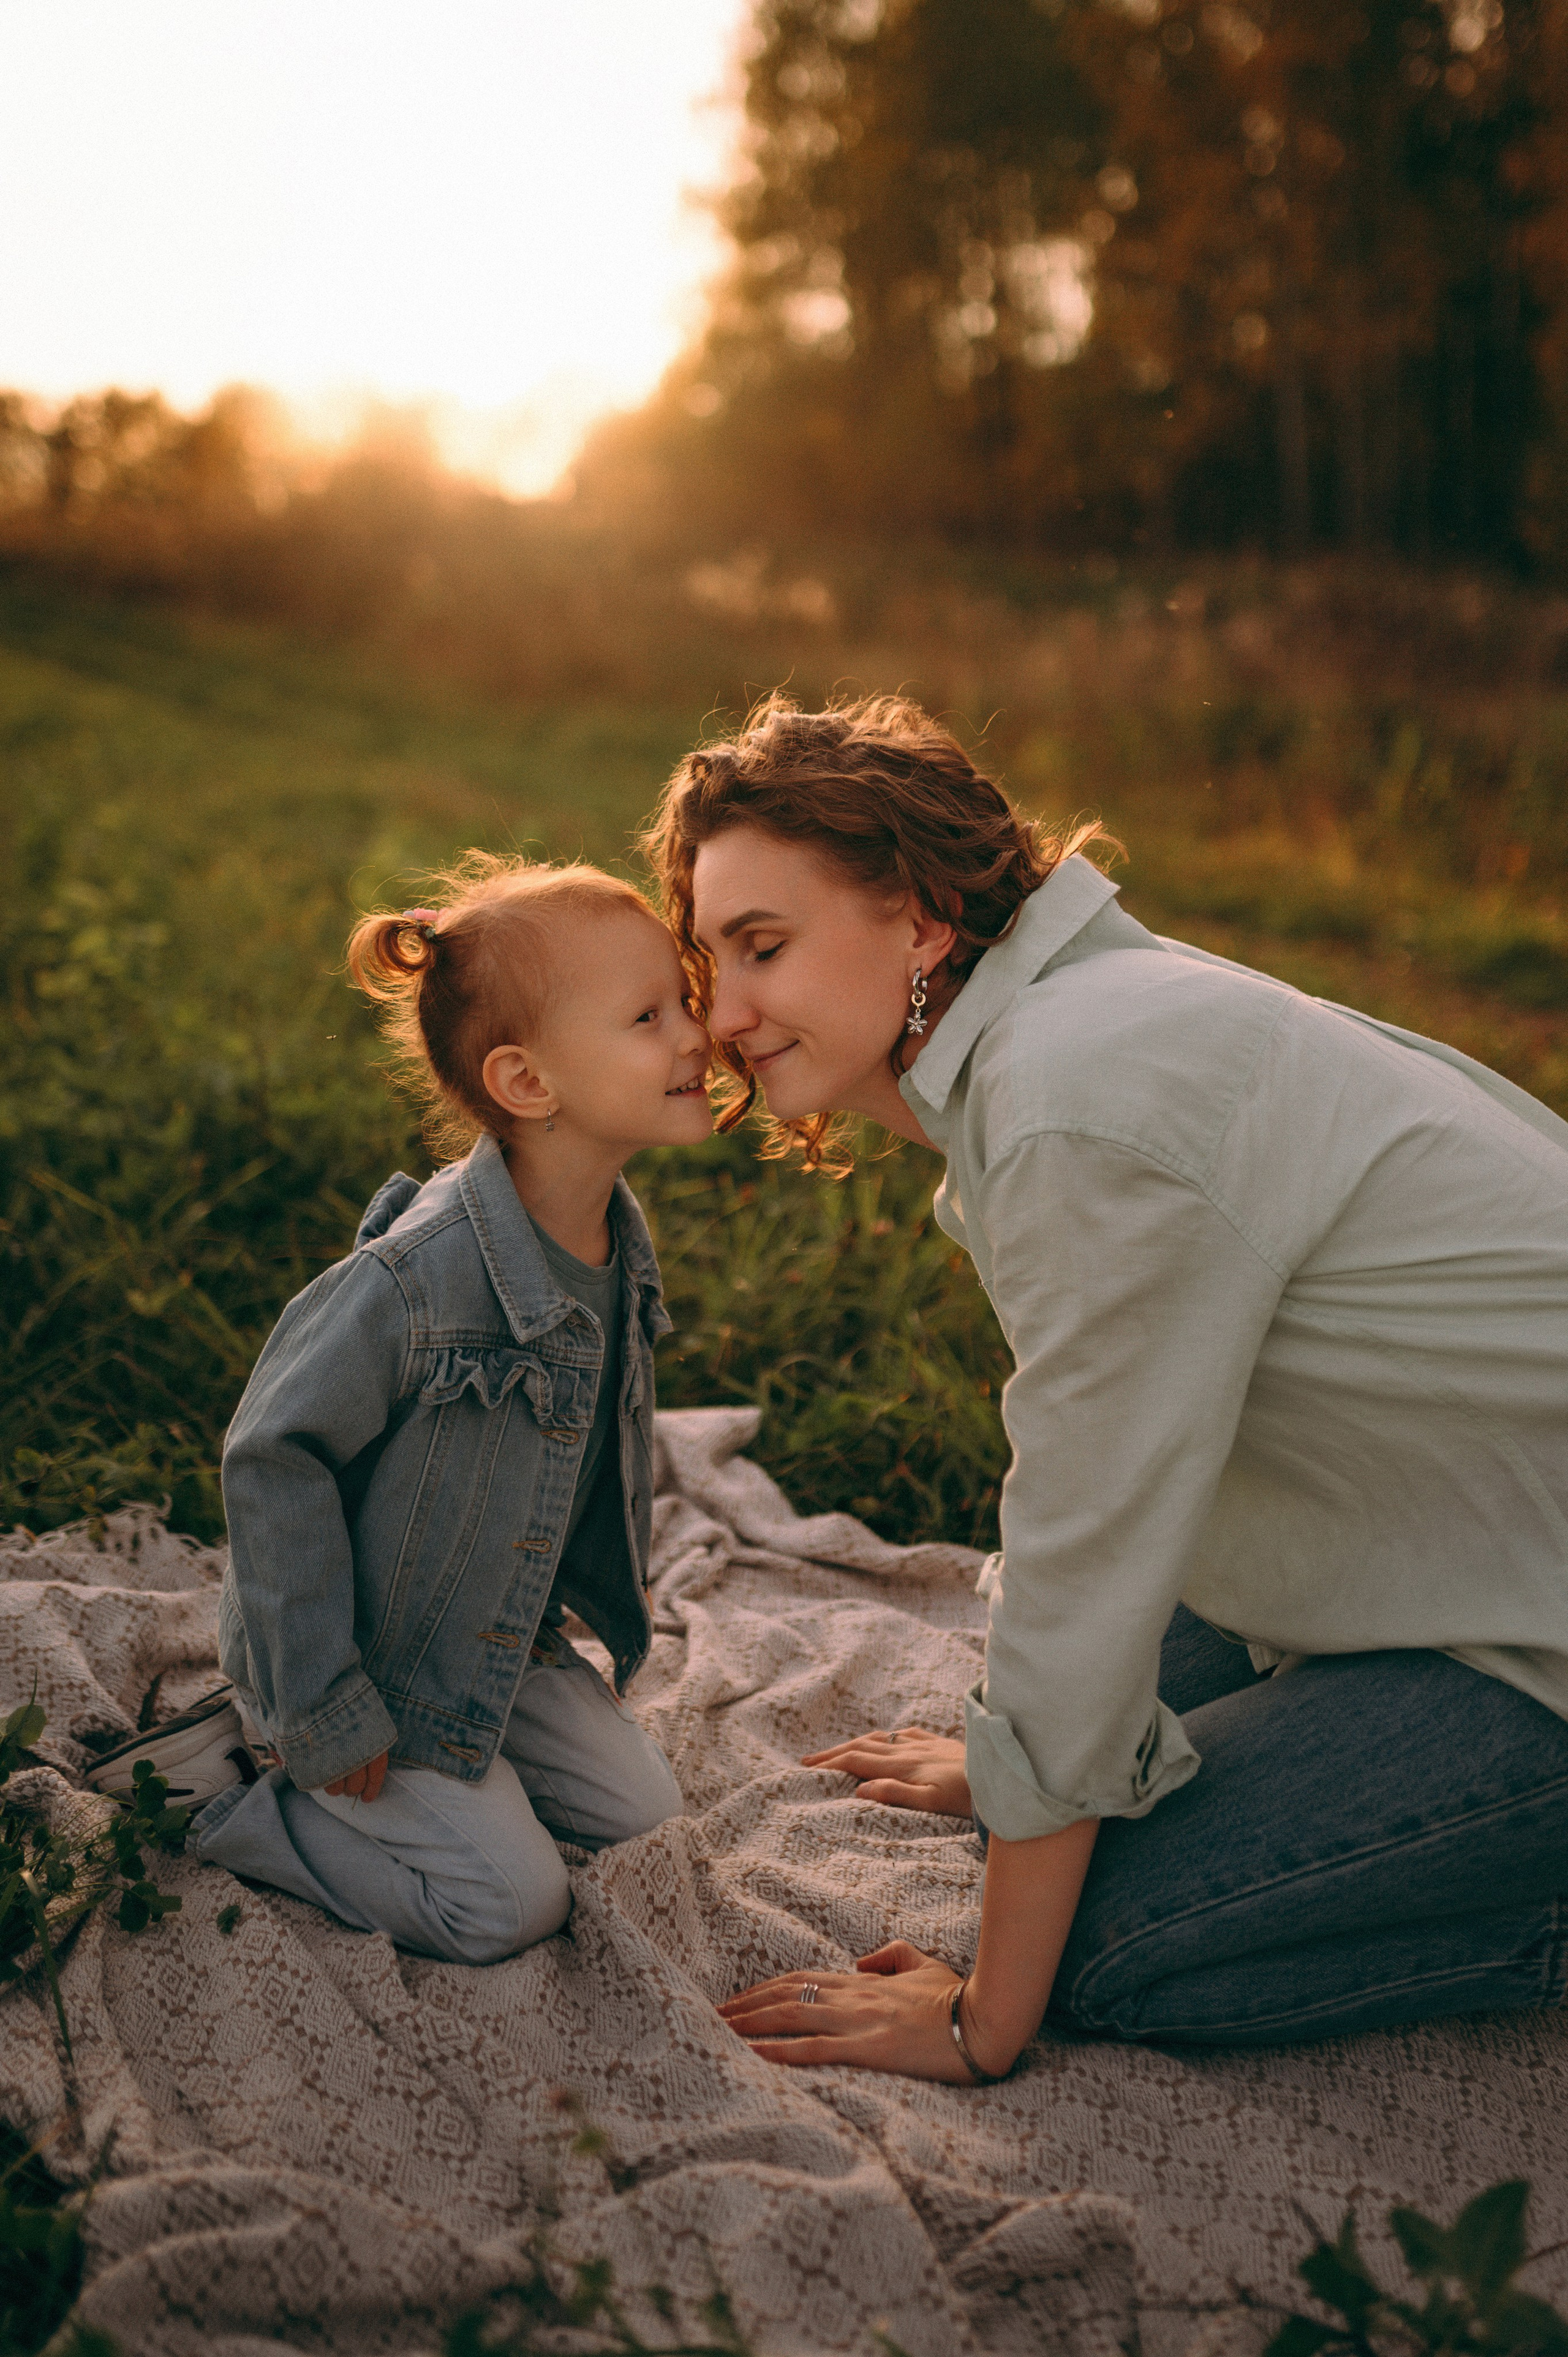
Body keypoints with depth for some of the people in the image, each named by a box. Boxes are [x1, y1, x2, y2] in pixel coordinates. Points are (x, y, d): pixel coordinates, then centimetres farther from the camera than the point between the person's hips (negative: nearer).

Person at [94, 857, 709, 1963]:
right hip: (372, 1653, -8)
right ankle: (215, 1797, 8)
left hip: (508, 1640, 8)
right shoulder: (414, 1281, -34)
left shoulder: (616, 1245, -8)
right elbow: (273, 1459, -26)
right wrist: (323, 1711, -21)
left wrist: (614, 1597, 16)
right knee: (511, 1904, -5)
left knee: (639, 1805, 9)